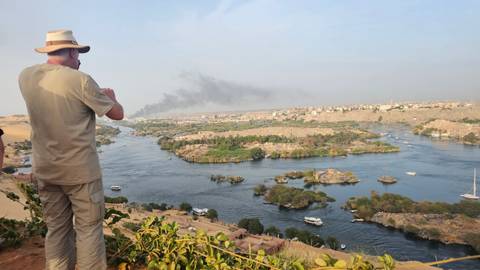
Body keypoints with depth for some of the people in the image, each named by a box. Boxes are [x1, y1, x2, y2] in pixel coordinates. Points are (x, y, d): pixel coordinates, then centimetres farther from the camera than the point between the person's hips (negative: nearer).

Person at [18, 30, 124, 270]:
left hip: (45, 170, 6)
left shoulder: (25, 77, 2)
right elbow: (117, 114, -6)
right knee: (88, 228, 4)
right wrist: (110, 96, 14)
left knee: (56, 228, 15)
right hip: (80, 170, -6)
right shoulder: (81, 80, -15)